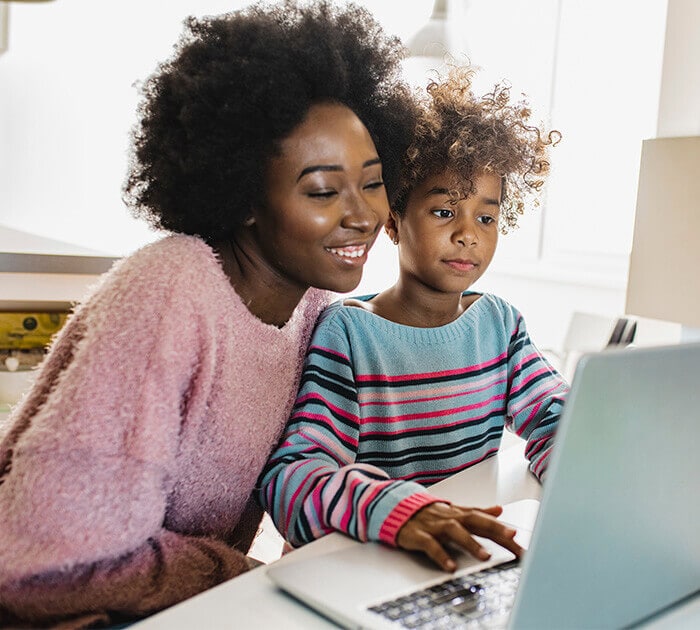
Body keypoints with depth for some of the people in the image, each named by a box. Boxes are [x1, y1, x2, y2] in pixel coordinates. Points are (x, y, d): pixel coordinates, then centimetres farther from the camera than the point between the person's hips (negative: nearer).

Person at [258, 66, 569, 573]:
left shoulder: (499, 322, 8)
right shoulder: (346, 332, -10)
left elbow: (554, 419, 2)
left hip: (475, 555, 5)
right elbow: (289, 477, -19)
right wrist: (395, 507, -37)